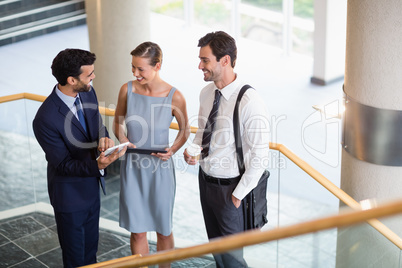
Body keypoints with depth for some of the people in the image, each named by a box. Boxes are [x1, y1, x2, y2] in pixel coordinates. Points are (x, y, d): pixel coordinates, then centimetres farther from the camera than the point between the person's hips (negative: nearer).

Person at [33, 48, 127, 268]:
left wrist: (104, 137, -19)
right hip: (70, 195, -7)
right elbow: (63, 164, -24)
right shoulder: (46, 120, -32)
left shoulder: (88, 93, -10)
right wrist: (98, 165, -41)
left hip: (92, 187, 7)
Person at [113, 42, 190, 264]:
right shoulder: (127, 90, -8)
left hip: (160, 170, -1)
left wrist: (172, 150, -16)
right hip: (133, 169, 1)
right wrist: (122, 141, -12)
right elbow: (117, 123, 8)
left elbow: (184, 129, 2)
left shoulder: (174, 97, -14)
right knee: (137, 231, 9)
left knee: (163, 229, 14)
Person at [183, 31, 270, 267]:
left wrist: (238, 195, -15)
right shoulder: (206, 93, 0)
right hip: (205, 179, 7)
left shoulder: (250, 102, -24)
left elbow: (259, 157, -20)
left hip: (229, 186, -7)